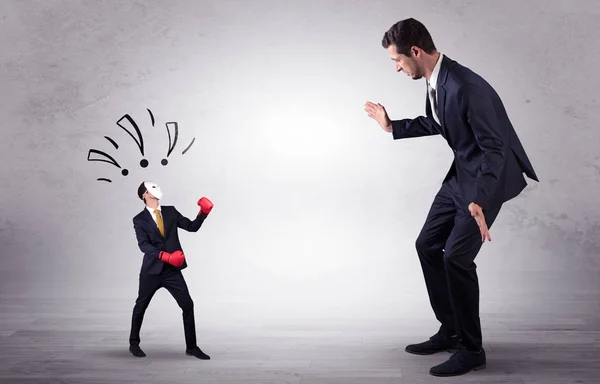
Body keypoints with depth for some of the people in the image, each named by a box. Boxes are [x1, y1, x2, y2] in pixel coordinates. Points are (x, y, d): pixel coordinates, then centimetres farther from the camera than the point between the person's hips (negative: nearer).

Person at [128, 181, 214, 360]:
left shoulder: (170, 211, 6)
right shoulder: (140, 219, -5)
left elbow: (192, 227, 4)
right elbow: (143, 245, -17)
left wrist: (203, 213, -12)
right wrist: (165, 256, -30)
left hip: (172, 270, 3)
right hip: (152, 270, -2)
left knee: (188, 305, -4)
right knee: (141, 306, 11)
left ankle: (191, 346, 7)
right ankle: (134, 343, 32)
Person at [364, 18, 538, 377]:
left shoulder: (466, 87, -29)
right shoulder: (434, 81, -1)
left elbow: (494, 148, -29)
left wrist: (479, 202, -36)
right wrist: (392, 126, 19)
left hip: (490, 176, -10)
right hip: (462, 172, 10)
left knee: (456, 256, -13)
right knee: (427, 245, 11)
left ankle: (471, 349, 4)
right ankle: (451, 330, 23)